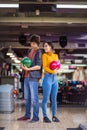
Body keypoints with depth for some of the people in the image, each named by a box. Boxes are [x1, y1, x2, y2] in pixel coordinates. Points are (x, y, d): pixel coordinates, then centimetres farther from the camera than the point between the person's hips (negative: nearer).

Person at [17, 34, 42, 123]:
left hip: (33, 78, -8)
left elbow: (38, 66, -15)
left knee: (34, 98, -4)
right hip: (27, 77, 8)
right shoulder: (30, 51, 16)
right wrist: (24, 65, 7)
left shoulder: (38, 52, -8)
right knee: (27, 97, 14)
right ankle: (27, 115, 24)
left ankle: (35, 117, 5)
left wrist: (28, 69, -23)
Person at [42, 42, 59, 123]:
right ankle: (45, 116, 4)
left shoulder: (56, 55, 14)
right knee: (46, 98, -3)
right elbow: (45, 67, -7)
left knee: (54, 99, 8)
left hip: (55, 78, 5)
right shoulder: (44, 55, 0)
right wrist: (53, 71, -20)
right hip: (48, 77, -5)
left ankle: (54, 116, 15)